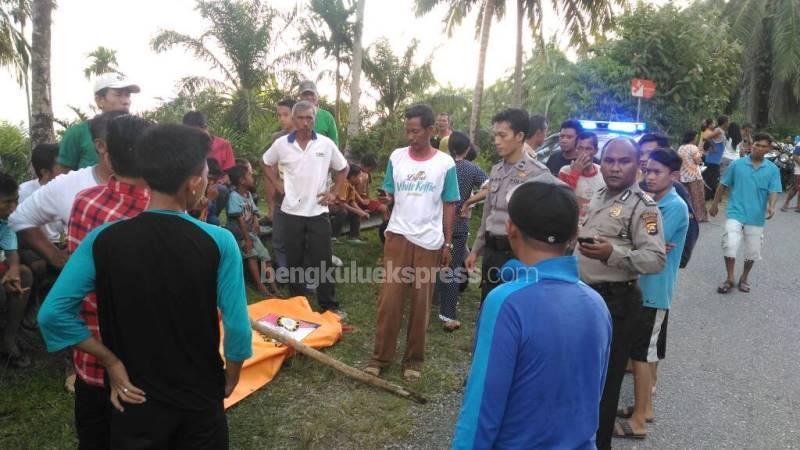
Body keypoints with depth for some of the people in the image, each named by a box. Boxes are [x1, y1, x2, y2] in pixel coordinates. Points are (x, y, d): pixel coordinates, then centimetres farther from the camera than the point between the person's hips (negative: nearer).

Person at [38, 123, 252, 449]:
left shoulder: (103, 240, -13)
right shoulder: (218, 243, -18)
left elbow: (53, 313, -13)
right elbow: (238, 327, -17)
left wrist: (112, 362, -5)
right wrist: (230, 379, 1)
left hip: (136, 400, 1)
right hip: (201, 398, -1)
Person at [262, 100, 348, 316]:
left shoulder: (326, 144, -3)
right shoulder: (281, 144, -2)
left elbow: (343, 169, 11)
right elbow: (266, 163, 17)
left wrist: (333, 192, 3)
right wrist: (278, 185, 7)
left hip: (318, 212, -1)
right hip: (292, 212, 1)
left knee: (322, 260, 4)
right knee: (294, 261, 10)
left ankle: (329, 305, 15)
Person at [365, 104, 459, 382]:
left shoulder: (445, 163, -2)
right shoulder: (397, 157, 2)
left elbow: (449, 206, 2)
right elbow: (389, 194, 9)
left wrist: (448, 244, 1)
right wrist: (384, 199, -12)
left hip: (430, 242, -1)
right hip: (398, 236, 1)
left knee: (421, 303, 8)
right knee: (389, 299, 1)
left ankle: (414, 359, 21)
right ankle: (381, 356, 14)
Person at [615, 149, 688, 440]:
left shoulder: (675, 207, -17)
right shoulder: (650, 202, 9)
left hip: (653, 290, -8)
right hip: (642, 287, 8)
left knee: (641, 354, -1)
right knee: (647, 353, 17)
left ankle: (638, 421, 10)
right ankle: (644, 407, 30)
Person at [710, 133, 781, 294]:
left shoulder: (773, 169, 0)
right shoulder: (737, 164, -2)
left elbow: (773, 191, -5)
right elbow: (723, 185, 7)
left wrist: (771, 207, -25)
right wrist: (715, 204, 11)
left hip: (756, 217, 2)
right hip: (736, 213, -2)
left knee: (752, 251, 11)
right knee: (730, 245, -14)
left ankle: (744, 278, 34)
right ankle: (729, 279, 3)